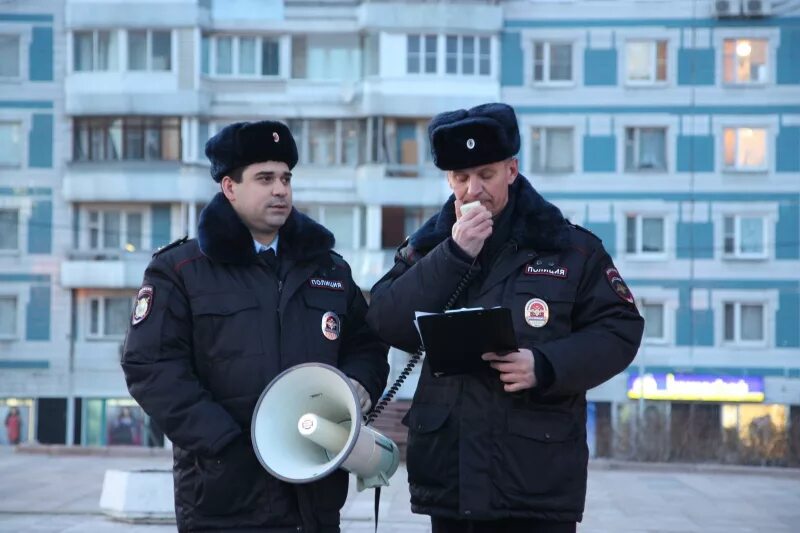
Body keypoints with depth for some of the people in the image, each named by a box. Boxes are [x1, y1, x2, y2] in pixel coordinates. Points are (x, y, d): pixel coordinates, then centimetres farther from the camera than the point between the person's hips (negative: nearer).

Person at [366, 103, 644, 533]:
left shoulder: (569, 247, 3)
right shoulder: (428, 247, 10)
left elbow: (620, 331, 0)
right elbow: (387, 325, -4)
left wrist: (546, 366, -16)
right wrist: (454, 256, -12)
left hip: (539, 474, -3)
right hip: (449, 470, 3)